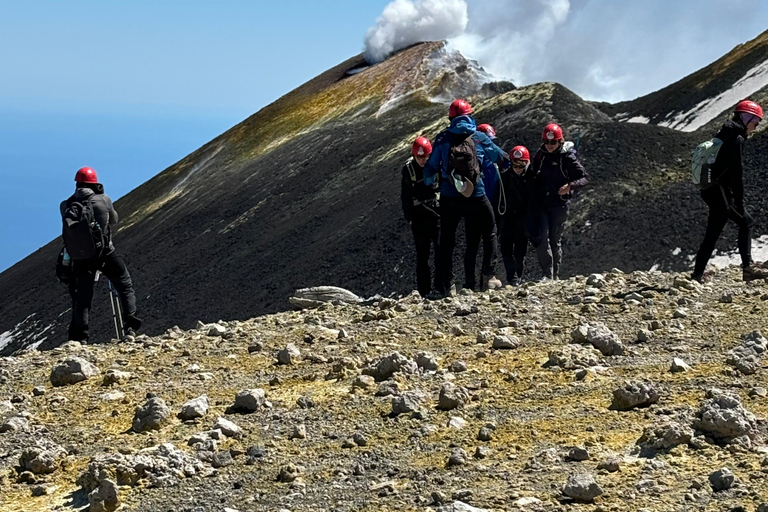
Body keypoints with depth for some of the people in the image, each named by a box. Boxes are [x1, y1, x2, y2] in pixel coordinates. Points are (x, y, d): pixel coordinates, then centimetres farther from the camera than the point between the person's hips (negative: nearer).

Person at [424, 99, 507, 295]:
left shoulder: (442, 139, 1)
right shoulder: (479, 137, 1)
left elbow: (430, 167, 3)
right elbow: (501, 158, 12)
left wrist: (428, 182, 24)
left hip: (449, 198, 1)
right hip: (476, 197, -1)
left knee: (446, 241, 9)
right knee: (490, 233, 17)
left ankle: (446, 285, 7)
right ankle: (488, 274, 8)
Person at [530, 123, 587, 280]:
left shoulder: (568, 157, -8)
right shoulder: (540, 155, 6)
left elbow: (583, 178, -6)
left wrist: (570, 186, -23)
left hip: (560, 204, -3)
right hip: (542, 203, 3)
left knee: (555, 239, 3)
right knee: (541, 237, -10)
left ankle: (555, 275, 16)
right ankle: (547, 274, -8)